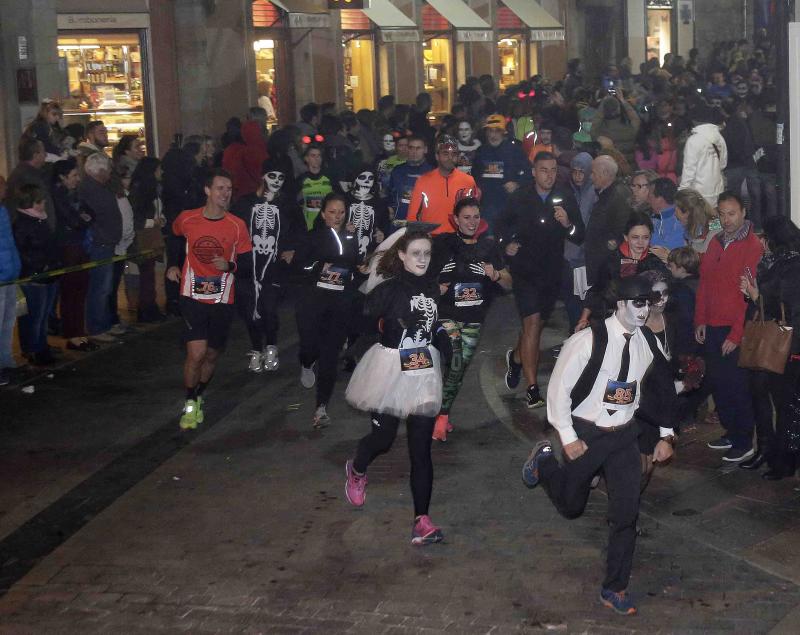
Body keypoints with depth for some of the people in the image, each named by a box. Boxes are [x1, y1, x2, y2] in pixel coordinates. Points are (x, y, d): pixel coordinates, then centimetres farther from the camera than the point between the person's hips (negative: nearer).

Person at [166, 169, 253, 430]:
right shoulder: (187, 219, -3)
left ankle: (198, 398, 36)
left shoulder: (237, 226, -4)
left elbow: (248, 265, 1)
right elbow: (174, 238, 21)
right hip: (193, 297, -2)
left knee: (211, 355, 12)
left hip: (222, 300, 2)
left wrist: (230, 266, -18)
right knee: (196, 353, -15)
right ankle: (189, 405, 5)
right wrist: (172, 265, 9)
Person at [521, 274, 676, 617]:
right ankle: (544, 460, 45)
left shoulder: (649, 344, -5)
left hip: (624, 435, 4)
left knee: (627, 511, -3)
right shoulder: (588, 341, -22)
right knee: (571, 506, 13)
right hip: (585, 433, -3)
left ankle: (614, 589, 14)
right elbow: (558, 389, -15)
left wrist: (666, 435, 6)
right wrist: (568, 439, -16)